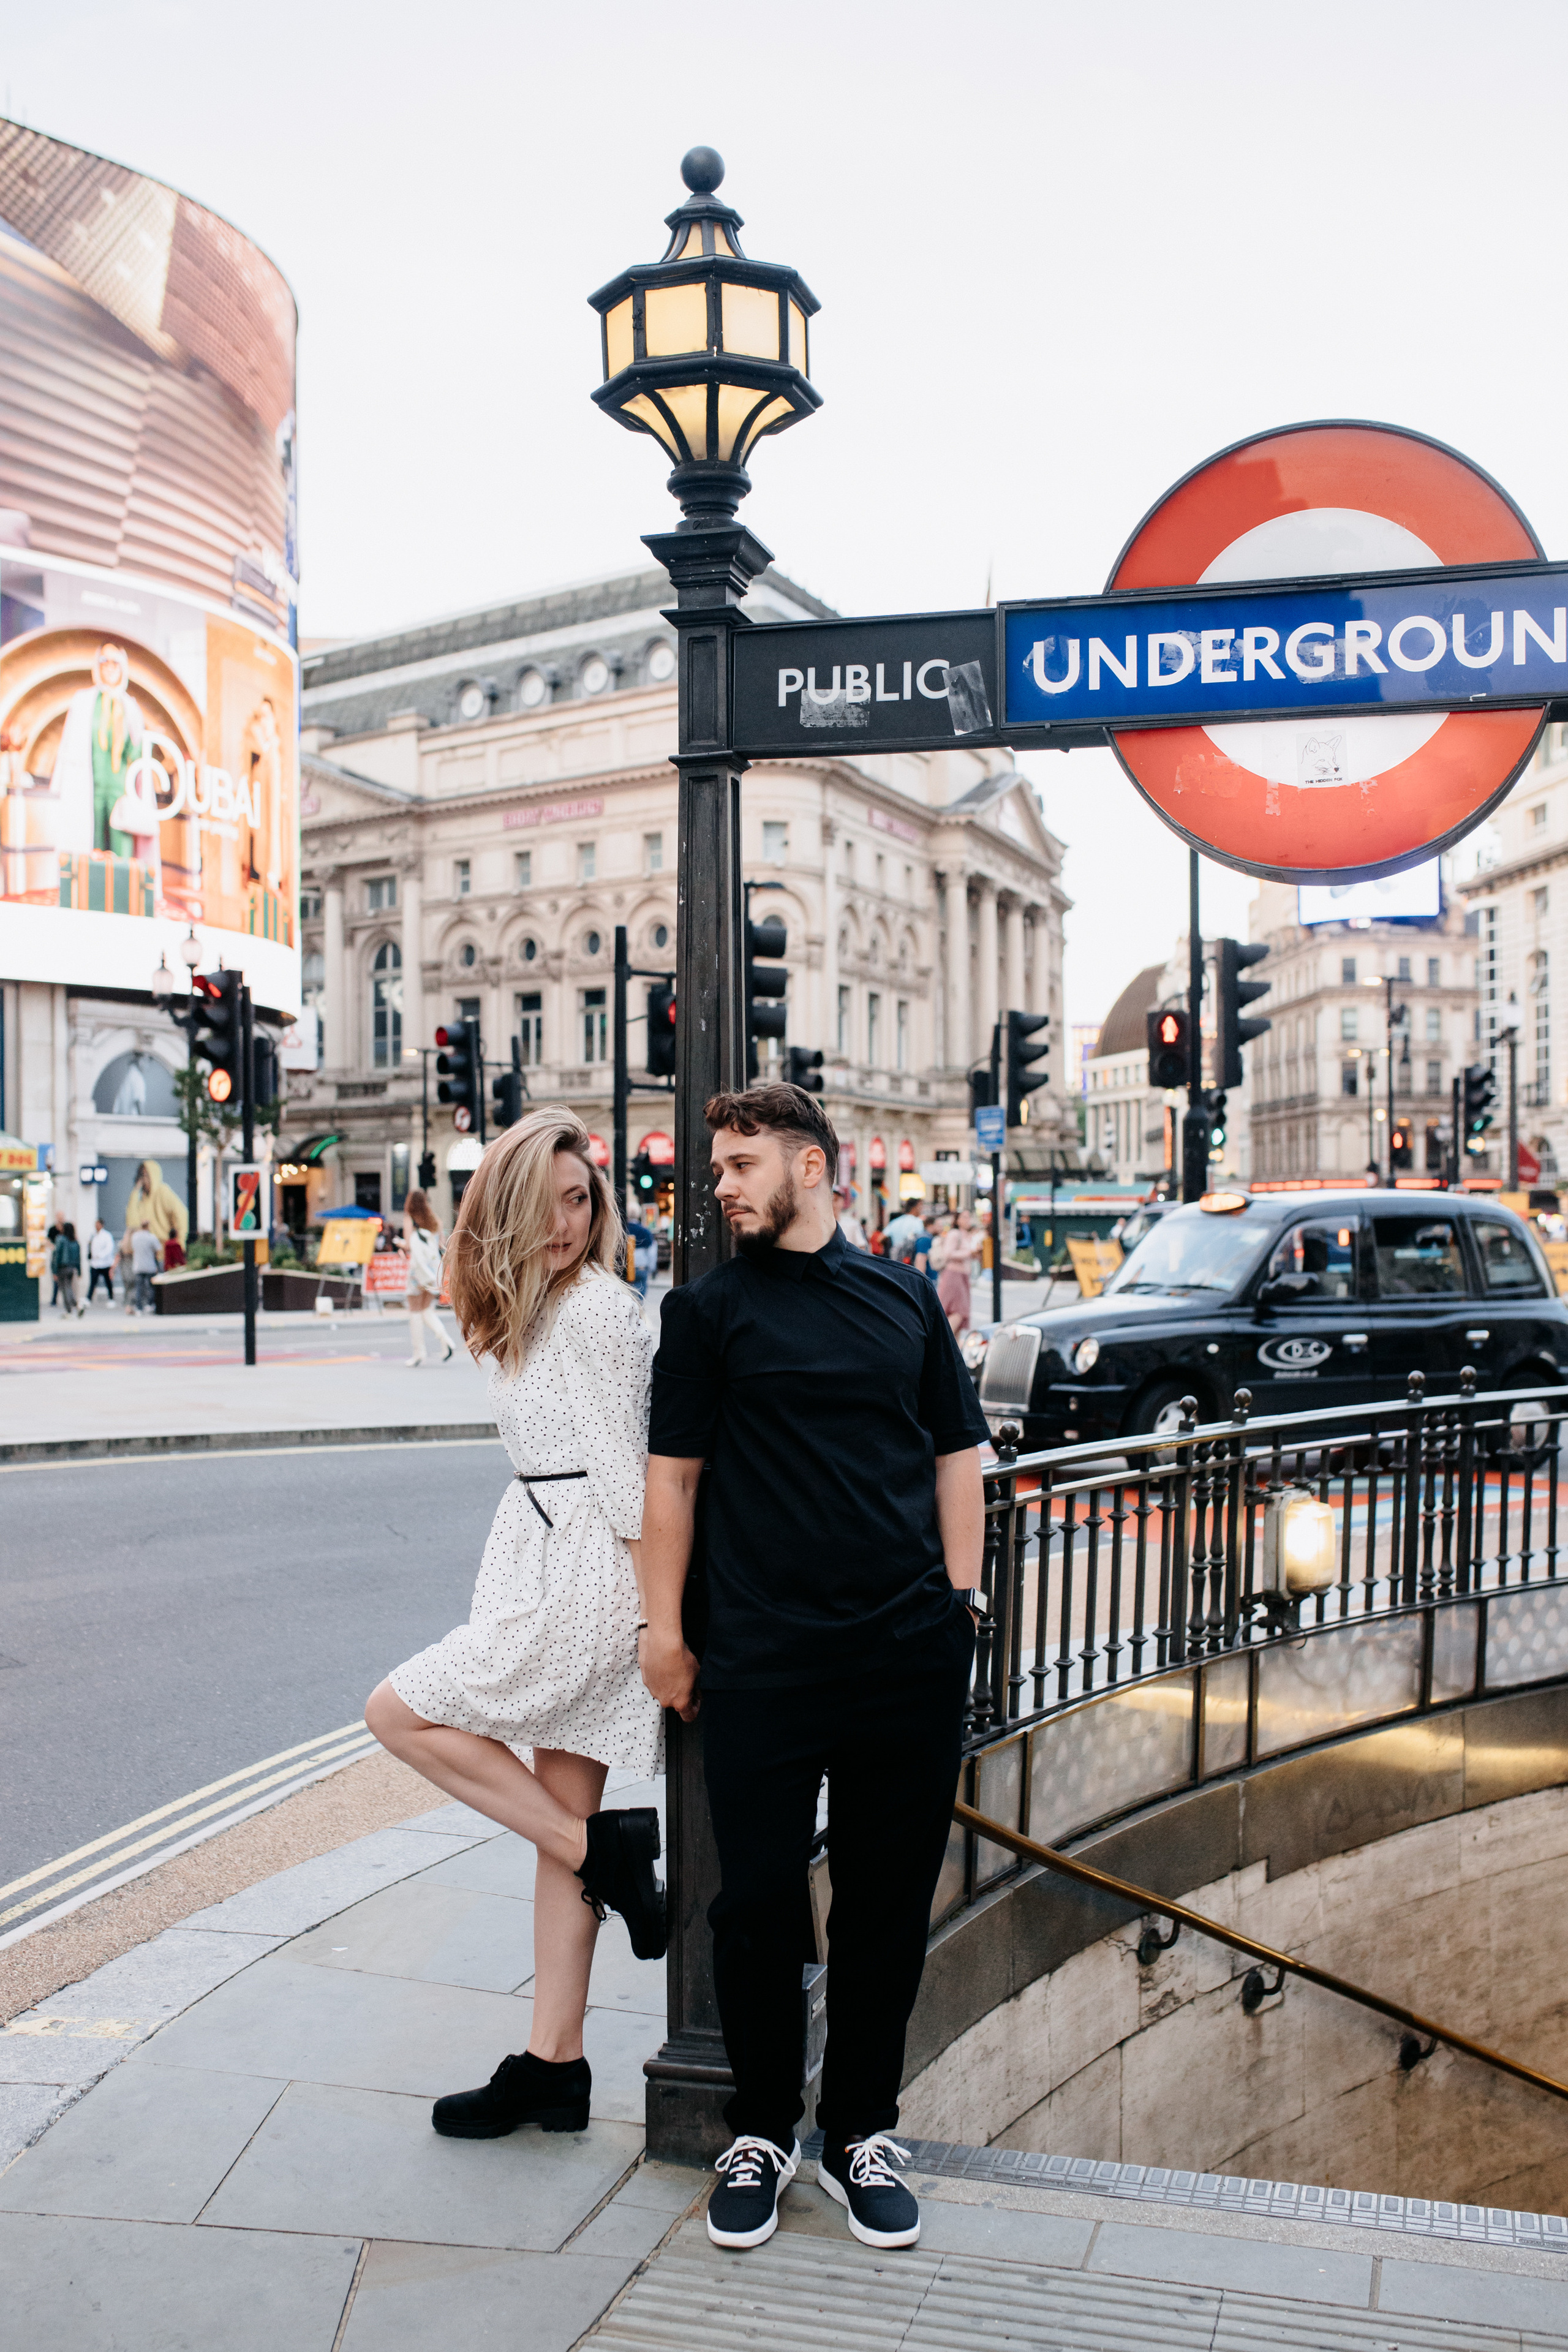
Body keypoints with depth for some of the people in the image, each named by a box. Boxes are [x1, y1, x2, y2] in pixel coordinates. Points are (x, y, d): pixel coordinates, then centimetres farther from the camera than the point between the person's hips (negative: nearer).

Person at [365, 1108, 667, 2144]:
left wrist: (658, 1610, -16)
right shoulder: (532, 1310, 14)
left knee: (400, 1712, -3)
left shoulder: (595, 1309, -14)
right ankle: (554, 2067, 20)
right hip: (552, 1571, 9)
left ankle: (606, 1850, 1)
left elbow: (625, 1473, -16)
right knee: (562, 1820, 11)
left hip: (586, 1580, -9)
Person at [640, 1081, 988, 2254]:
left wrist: (960, 1600, 6)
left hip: (912, 1659, 2)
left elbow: (958, 1455, 13)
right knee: (756, 1903, 5)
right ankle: (761, 2131, 26)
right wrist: (663, 1628, 1)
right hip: (763, 1661, -1)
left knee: (890, 1903, 10)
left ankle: (862, 2132, 28)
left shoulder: (906, 1297, 9)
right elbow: (673, 1473, 4)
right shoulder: (710, 1308, 4)